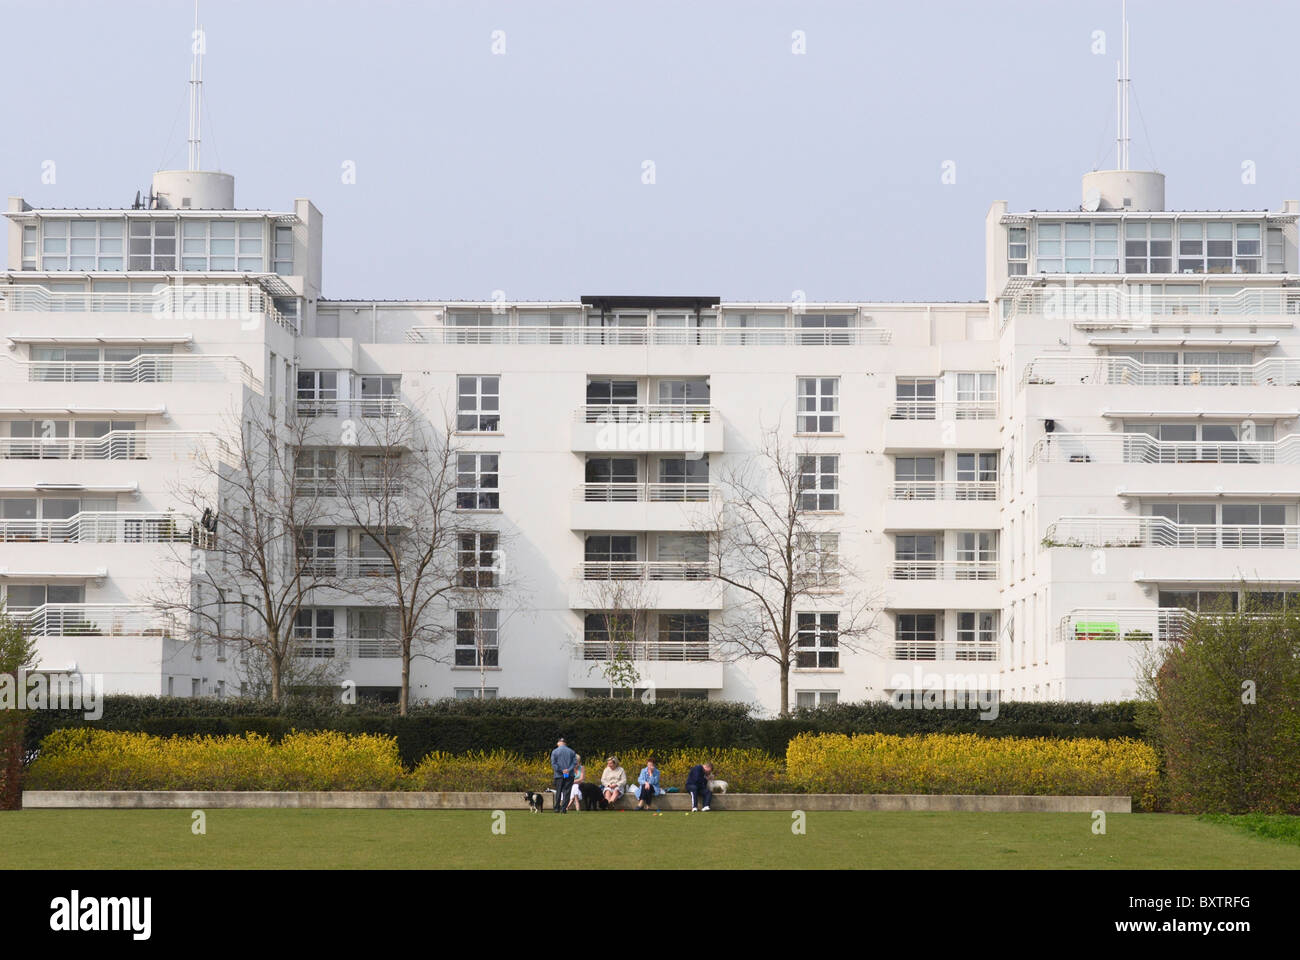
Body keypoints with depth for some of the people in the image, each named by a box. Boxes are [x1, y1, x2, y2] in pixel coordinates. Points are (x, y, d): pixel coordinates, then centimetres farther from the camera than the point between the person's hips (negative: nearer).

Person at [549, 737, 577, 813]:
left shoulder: (554, 752, 3)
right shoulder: (571, 752, 8)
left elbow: (553, 764, -7)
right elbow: (575, 762, -1)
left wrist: (561, 771, -8)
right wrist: (568, 770, -9)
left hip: (559, 775, -1)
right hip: (569, 775, 1)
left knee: (558, 792, 9)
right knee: (566, 792, 0)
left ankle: (557, 808, 11)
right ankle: (563, 808, -8)